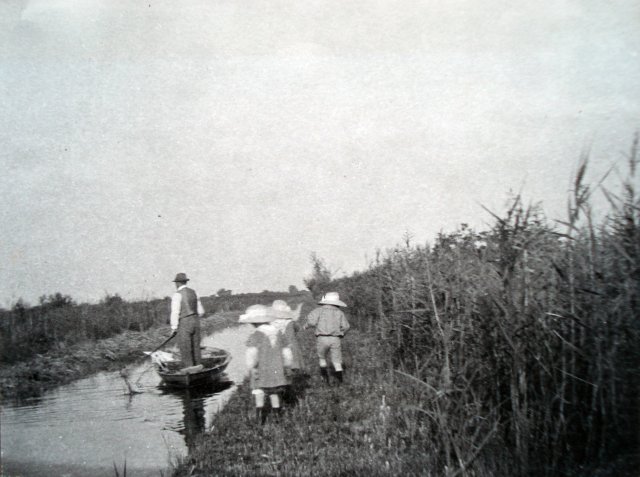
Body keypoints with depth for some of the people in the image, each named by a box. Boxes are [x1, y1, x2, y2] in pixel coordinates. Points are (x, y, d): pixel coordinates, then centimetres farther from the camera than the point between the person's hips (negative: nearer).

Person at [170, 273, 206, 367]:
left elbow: (175, 312, -15)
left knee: (185, 351, 0)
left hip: (183, 325, -7)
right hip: (196, 323, 7)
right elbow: (201, 311, 13)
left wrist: (174, 328, -9)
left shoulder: (177, 294, -9)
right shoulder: (193, 292, 11)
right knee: (196, 349, 12)